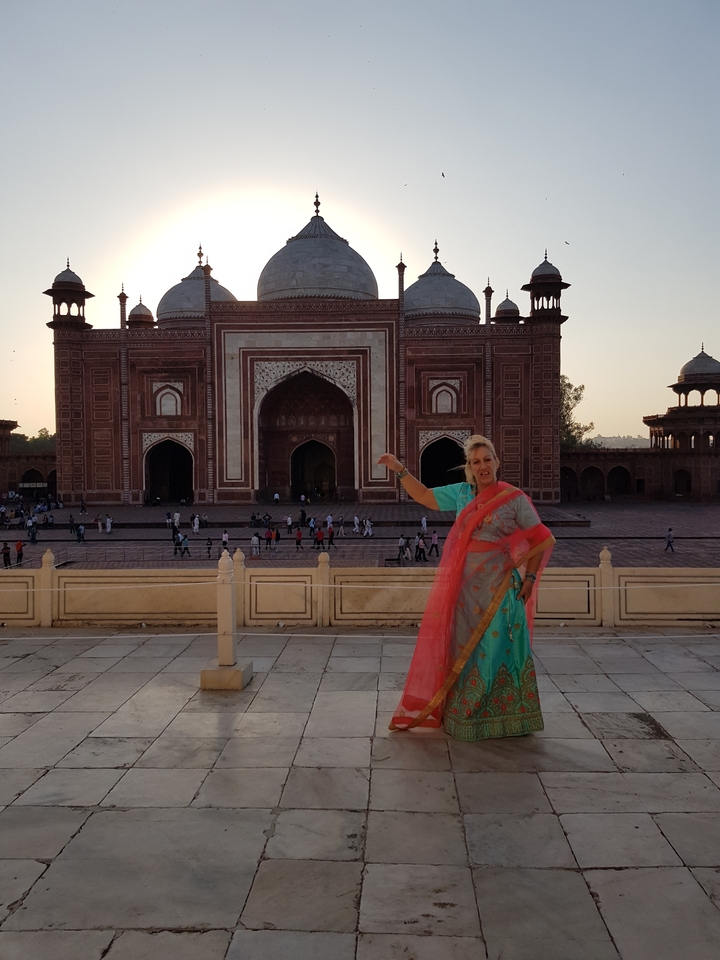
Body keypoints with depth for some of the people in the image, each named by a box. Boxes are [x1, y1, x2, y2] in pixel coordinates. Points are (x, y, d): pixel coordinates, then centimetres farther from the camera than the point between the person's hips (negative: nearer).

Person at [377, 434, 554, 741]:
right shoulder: (461, 493, 8)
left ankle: (507, 717, 13)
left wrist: (529, 577, -7)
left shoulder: (514, 498, -5)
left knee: (498, 647, 0)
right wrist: (399, 470, 11)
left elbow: (540, 540, -2)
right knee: (465, 647, 10)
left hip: (500, 586, -5)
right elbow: (424, 496, 17)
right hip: (465, 586, 5)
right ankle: (465, 716, 22)